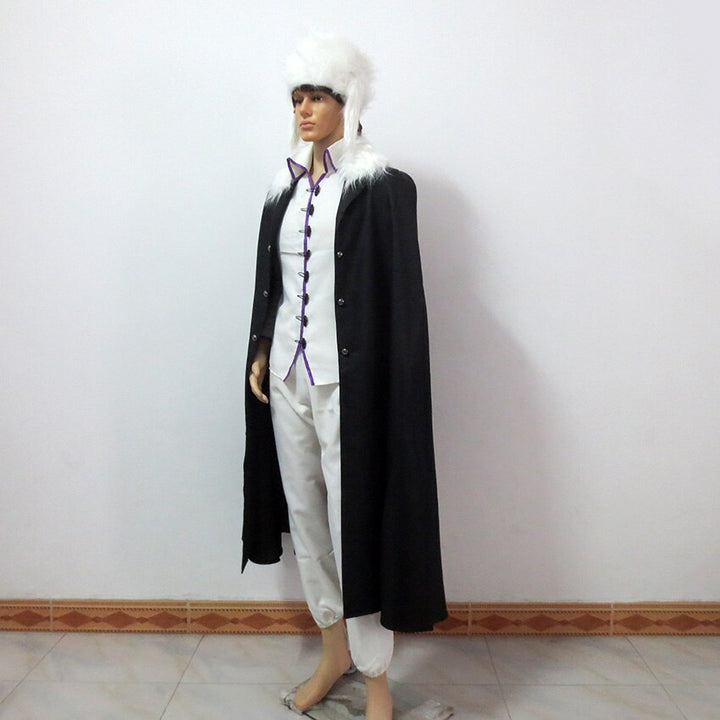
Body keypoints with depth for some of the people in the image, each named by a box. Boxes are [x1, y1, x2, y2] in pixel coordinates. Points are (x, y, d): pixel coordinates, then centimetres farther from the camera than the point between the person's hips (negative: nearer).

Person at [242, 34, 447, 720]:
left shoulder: (383, 188, -6)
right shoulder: (286, 191, 13)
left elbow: (401, 298, -10)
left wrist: (383, 390, -14)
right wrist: (259, 354, 10)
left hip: (347, 380, -6)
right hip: (285, 377, 7)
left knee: (355, 522, -1)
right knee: (305, 516, 13)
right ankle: (334, 650, 32)